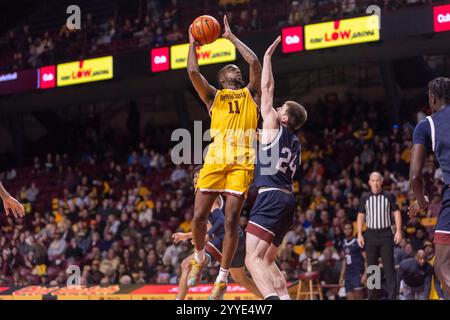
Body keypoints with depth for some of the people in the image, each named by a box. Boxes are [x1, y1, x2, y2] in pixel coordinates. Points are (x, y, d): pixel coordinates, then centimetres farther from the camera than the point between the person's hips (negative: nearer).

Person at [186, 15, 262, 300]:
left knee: (231, 221, -5)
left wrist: (231, 36, 18)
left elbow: (254, 62, 9)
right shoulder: (214, 96, 20)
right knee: (199, 216, -3)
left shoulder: (251, 94, 22)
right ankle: (200, 258, 25)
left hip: (242, 162, -1)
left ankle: (223, 277, 4)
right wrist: (193, 43, 16)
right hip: (215, 159, 1)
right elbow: (193, 71, 5)